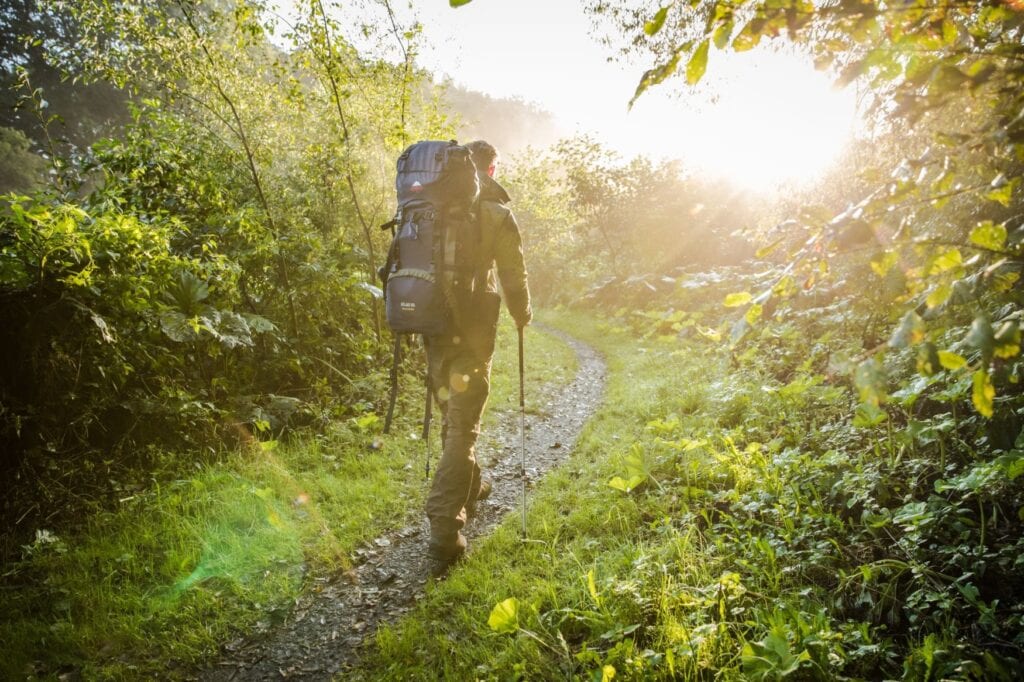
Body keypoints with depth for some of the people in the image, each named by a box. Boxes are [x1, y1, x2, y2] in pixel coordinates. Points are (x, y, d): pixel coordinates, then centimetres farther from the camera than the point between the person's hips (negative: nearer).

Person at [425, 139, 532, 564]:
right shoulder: (496, 212, -7)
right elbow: (513, 275, -3)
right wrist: (522, 315, 16)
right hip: (473, 326, -5)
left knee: (452, 413, 21)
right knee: (463, 423, -2)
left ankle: (468, 489, 40)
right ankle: (445, 527, -6)